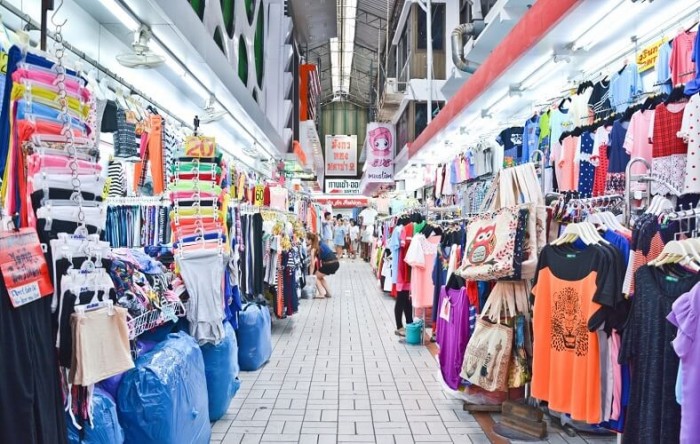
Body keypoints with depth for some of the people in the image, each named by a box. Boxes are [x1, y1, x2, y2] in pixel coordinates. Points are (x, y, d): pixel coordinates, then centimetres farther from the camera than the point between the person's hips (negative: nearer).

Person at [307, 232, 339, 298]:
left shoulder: (314, 248, -2)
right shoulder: (320, 243, 18)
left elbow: (313, 264, -4)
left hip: (329, 264, -8)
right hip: (336, 263, 8)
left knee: (315, 277, 11)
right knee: (320, 277, 26)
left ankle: (321, 294, 2)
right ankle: (328, 293, 22)